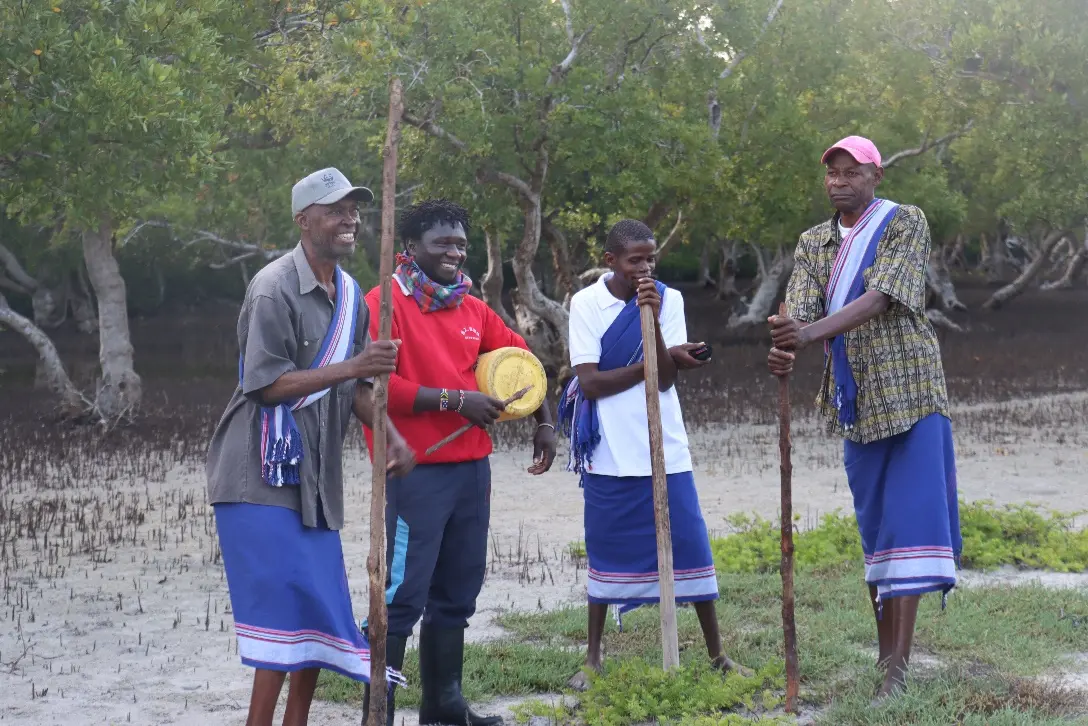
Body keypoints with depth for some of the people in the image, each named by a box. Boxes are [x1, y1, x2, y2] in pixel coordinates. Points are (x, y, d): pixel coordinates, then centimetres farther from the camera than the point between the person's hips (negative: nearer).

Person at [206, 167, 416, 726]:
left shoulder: (350, 294, 11)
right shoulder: (275, 288, -14)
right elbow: (265, 383, -18)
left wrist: (392, 436, 1)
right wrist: (351, 367, -23)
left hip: (315, 473, 8)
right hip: (264, 471, -8)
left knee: (318, 614, 9)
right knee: (284, 605, -13)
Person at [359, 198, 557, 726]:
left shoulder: (471, 308, 14)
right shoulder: (384, 303, -9)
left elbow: (519, 358, 26)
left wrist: (544, 421, 18)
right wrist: (455, 399, -17)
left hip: (471, 466, 8)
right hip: (416, 470, -8)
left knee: (458, 591, 13)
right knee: (403, 595, -8)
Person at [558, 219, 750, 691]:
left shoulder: (668, 299, 2)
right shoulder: (586, 303, -3)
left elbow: (666, 379, -7)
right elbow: (589, 382, -12)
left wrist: (653, 320, -19)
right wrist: (659, 361, -11)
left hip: (664, 451, 1)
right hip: (609, 454, -1)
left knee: (691, 546, 0)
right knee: (606, 553, 7)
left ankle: (717, 654, 10)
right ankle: (593, 657, 18)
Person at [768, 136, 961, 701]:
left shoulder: (905, 223, -4)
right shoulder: (814, 242, 11)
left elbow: (881, 299, -19)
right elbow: (800, 310, -3)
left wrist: (812, 332, -33)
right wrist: (783, 350, -27)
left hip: (908, 390, -5)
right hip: (855, 400, 5)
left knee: (907, 521, -9)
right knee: (873, 527, 8)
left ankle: (899, 668, -11)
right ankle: (885, 655, 13)